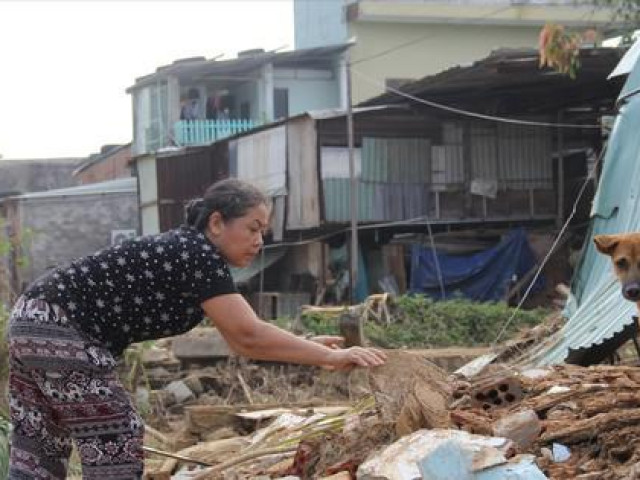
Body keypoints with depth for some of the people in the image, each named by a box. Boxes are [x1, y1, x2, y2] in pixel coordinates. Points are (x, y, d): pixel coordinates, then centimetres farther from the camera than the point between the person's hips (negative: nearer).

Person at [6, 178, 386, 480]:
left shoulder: (191, 253, 14)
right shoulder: (198, 256, -16)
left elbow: (240, 337, 19)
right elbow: (249, 336, -21)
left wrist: (309, 345, 13)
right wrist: (330, 357, -18)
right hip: (64, 334, -10)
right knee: (115, 448, -3)